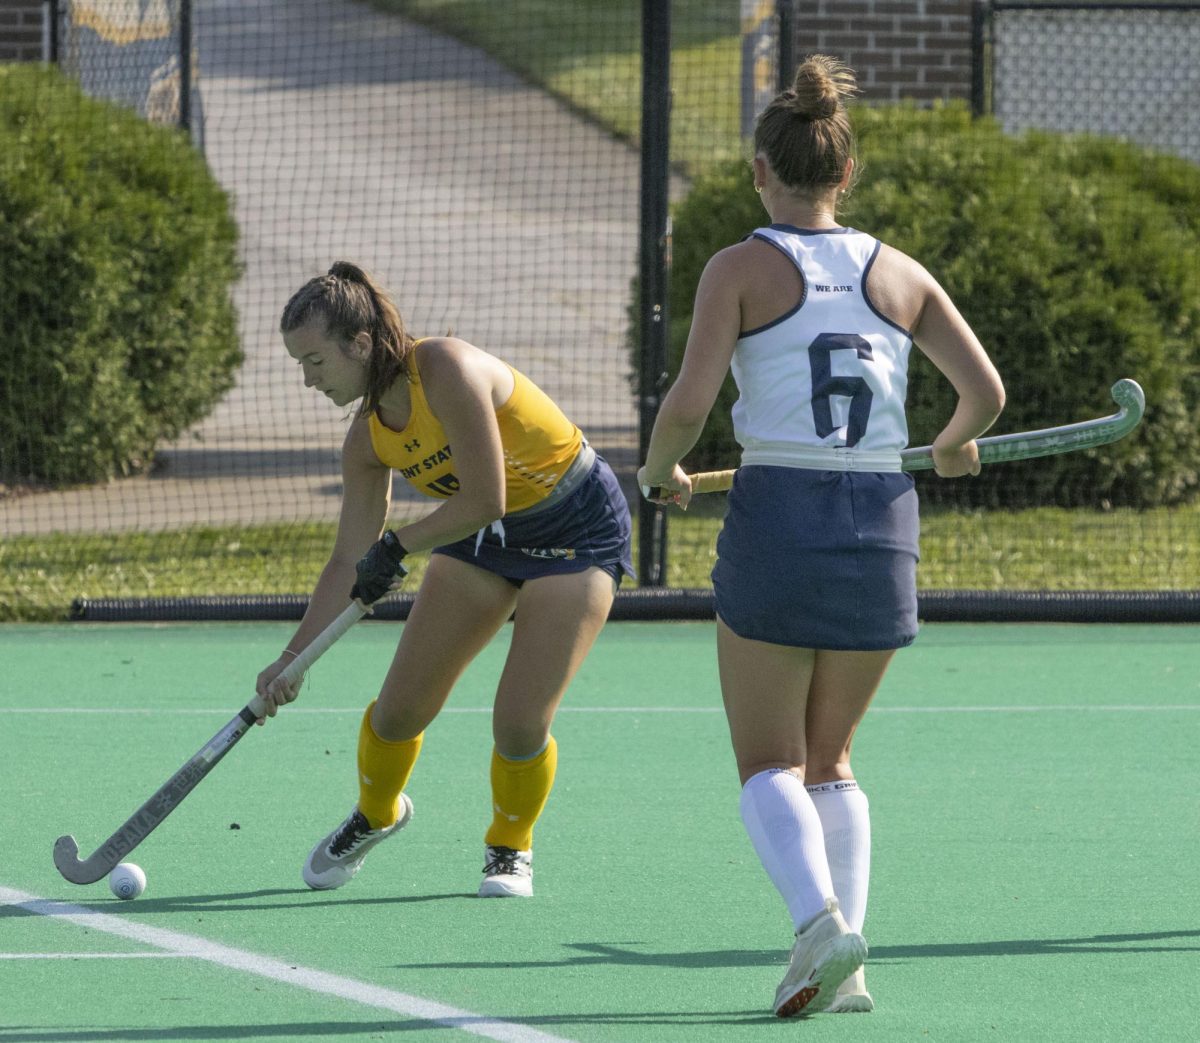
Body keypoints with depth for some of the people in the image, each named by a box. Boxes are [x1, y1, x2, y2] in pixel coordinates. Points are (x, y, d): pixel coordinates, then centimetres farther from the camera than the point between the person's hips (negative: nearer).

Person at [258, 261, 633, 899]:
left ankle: (511, 847, 14)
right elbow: (350, 562, 1)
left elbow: (485, 501, -29)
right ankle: (374, 816, 32)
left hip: (578, 529, -7)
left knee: (520, 723, -15)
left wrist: (398, 545, -17)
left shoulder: (447, 370, -29)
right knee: (400, 708, 1)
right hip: (487, 535, 7)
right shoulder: (368, 438, -7)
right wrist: (293, 657, -4)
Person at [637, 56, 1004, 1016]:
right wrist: (956, 444, 24)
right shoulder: (899, 275, 6)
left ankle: (821, 920, -21)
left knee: (770, 763, 5)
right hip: (884, 523, 4)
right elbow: (986, 390, 3)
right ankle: (844, 968, 6)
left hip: (777, 516, -4)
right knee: (829, 759, 17)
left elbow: (689, 403, -12)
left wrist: (659, 470, 7)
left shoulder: (742, 269, -4)